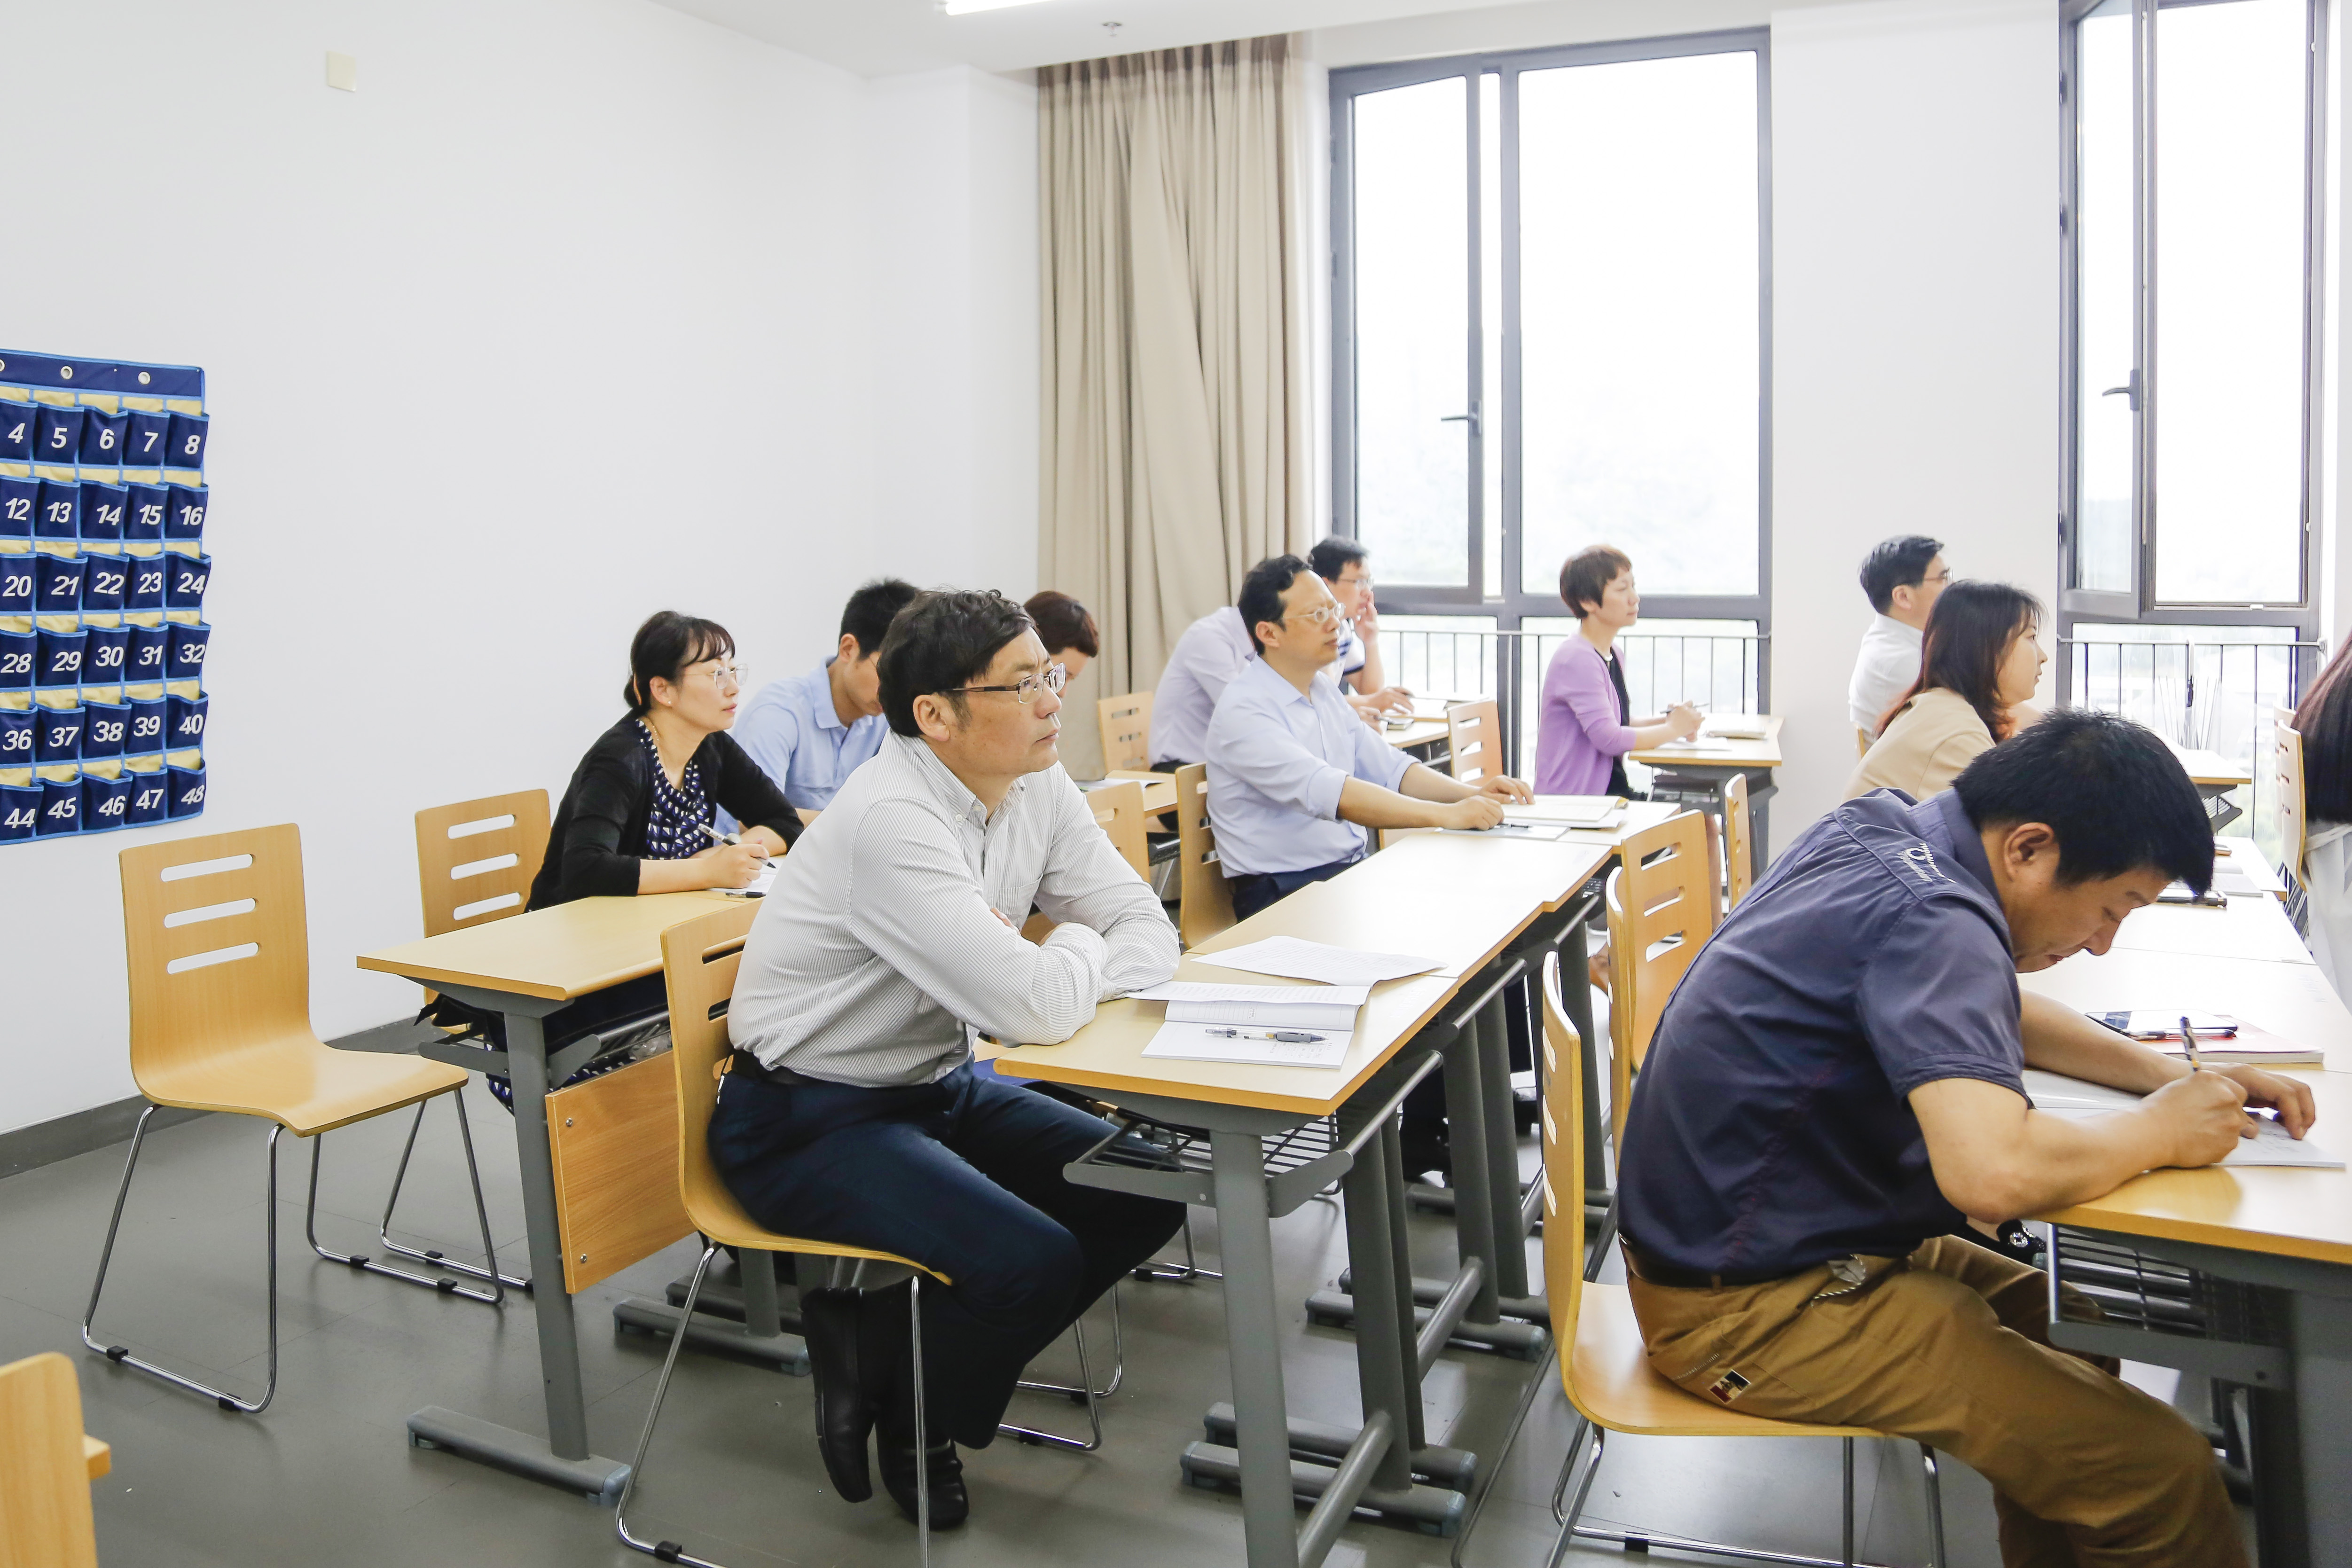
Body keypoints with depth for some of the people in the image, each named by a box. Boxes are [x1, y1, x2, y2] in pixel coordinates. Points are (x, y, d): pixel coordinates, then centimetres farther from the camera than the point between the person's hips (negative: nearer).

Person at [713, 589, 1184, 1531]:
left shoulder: (1036, 786, -1)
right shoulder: (892, 820, -27)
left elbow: (1151, 935, 0)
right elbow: (1036, 1009, -33)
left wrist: (1041, 976, -20)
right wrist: (1075, 944, -10)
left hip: (933, 1084, 9)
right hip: (806, 1122, -8)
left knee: (1146, 1192, 0)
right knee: (1034, 1264, -25)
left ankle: (886, 1340, 11)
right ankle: (903, 1416, 8)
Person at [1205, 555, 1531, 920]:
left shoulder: (1324, 691, 13)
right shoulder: (1243, 711, -17)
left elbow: (1386, 766, 14)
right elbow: (1331, 794, -29)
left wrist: (1473, 794, -3)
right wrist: (1446, 815, -33)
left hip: (1352, 869, 8)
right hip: (1284, 890, -8)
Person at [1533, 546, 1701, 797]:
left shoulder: (1611, 654, 14)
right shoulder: (1577, 660, -16)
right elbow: (1608, 738, -23)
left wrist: (1665, 719, 4)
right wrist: (1673, 729, -8)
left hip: (1611, 789, 9)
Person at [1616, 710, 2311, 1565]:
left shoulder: (1875, 825, 4)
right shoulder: (1933, 920, -25)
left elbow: (1986, 1011, 21)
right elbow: (1993, 1171, -38)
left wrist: (2170, 1073, 8)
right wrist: (2160, 1130, -18)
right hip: (1753, 1303, -10)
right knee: (2162, 1472, -11)